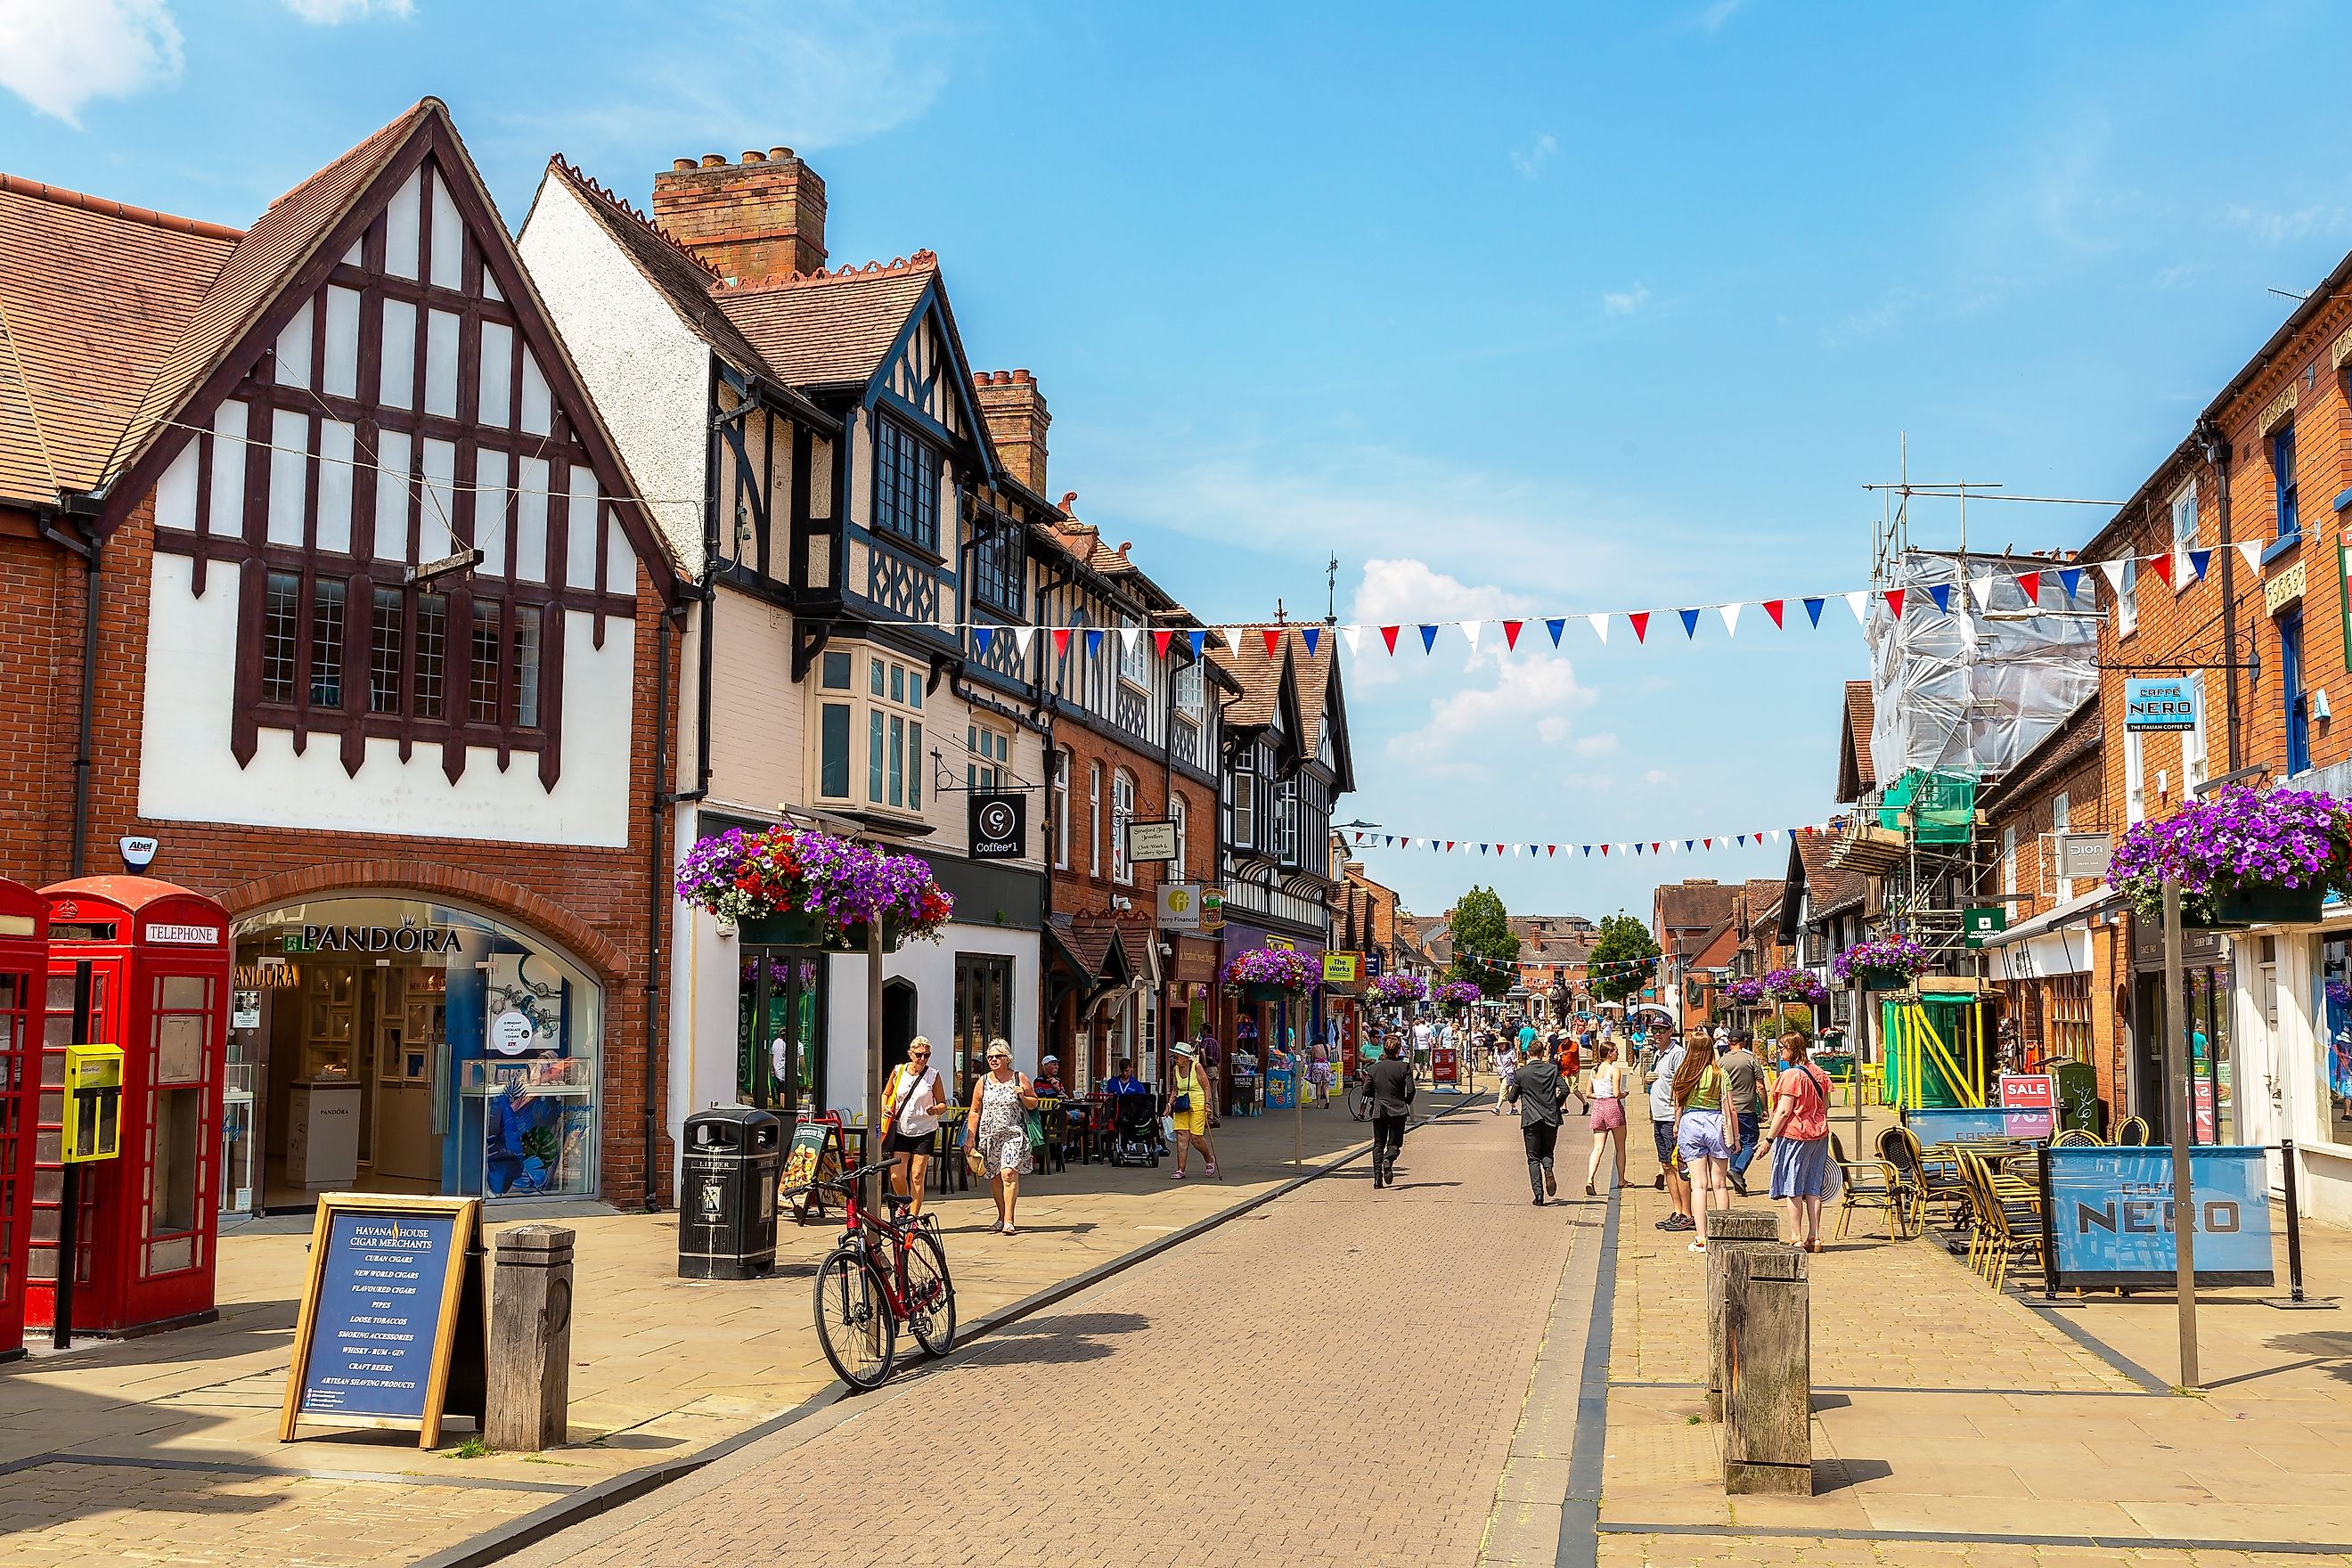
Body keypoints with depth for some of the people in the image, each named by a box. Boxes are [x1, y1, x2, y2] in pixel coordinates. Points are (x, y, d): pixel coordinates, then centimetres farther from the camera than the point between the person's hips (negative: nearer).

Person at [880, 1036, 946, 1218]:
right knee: (896, 1175, -4)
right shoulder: (898, 1071, 1)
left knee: (917, 1176, -4)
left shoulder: (933, 1075, -3)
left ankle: (913, 1217, 4)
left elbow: (943, 1103, 3)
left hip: (924, 1131, -2)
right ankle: (905, 1205, 24)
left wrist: (936, 1110, -19)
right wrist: (885, 1108, -5)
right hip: (900, 1130, 2)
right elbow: (886, 1094, 15)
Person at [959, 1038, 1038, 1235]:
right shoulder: (983, 1082, 7)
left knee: (1009, 1174, -17)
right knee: (995, 1177, 8)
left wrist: (1022, 1097, -9)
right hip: (989, 1135, 3)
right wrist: (970, 1137, 3)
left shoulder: (1019, 1079, 3)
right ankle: (1002, 1217, 25)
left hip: (1013, 1134, -3)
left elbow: (1033, 1104, 12)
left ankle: (1008, 1220, -17)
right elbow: (975, 1112, 9)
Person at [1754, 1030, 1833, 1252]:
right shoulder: (1818, 1073, 8)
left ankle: (1796, 1239, 0)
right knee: (1813, 1189, 10)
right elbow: (1825, 1106, 14)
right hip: (1818, 1134, 7)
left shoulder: (1790, 1075, -15)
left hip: (1793, 1135, -7)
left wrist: (1769, 1138, -12)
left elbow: (1784, 1111, -18)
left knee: (1793, 1189, -1)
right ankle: (1814, 1238, 10)